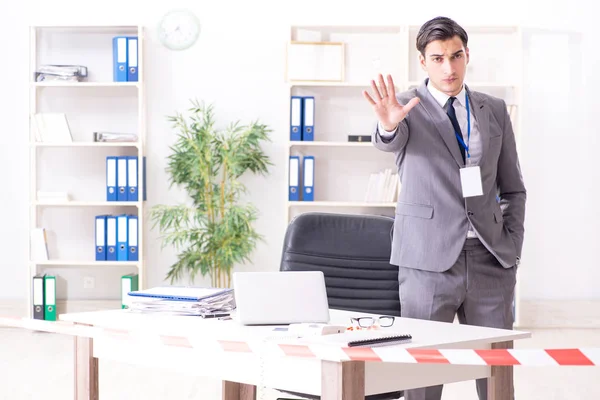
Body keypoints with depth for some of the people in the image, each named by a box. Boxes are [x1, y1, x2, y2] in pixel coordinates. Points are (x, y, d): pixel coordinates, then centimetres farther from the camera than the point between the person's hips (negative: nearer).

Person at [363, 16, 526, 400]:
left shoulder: (494, 110, 10)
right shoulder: (408, 107, 0)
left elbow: (513, 188, 15)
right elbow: (387, 140, -24)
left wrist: (512, 249, 4)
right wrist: (388, 123, -47)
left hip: (490, 260, 3)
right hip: (430, 260, -3)